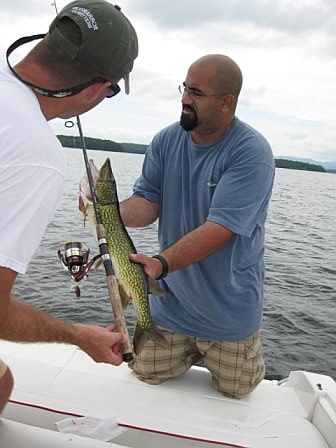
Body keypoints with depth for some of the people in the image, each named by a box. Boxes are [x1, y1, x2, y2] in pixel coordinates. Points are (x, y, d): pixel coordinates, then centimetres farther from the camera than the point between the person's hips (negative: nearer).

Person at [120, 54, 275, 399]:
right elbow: (147, 203, -7)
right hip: (170, 300, 4)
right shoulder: (166, 141, -4)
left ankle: (239, 353, 48)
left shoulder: (252, 152, -22)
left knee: (235, 389, 16)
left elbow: (221, 228, -30)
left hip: (228, 309, -4)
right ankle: (191, 352, 44)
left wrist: (161, 264, -41)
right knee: (146, 373, 16)